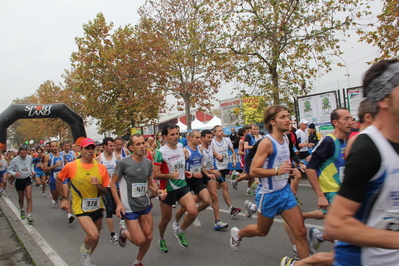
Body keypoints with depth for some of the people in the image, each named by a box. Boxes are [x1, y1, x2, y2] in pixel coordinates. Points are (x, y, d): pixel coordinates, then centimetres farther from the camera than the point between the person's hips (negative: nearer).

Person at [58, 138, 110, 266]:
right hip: (81, 208, -4)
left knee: (95, 238, 19)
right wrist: (64, 197, 9)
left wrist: (98, 185, -22)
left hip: (98, 207, 4)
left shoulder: (101, 167, -8)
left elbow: (104, 192, -2)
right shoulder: (71, 166, -13)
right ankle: (85, 249, 14)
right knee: (94, 236, -22)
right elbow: (59, 179, 8)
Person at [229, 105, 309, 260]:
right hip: (268, 194, -6)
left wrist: (291, 170, 3)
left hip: (285, 191, 6)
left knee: (301, 231, 1)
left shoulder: (285, 139, 4)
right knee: (262, 231, 16)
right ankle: (237, 234, 45)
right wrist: (278, 170, -33)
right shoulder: (266, 143, -20)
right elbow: (253, 171, -24)